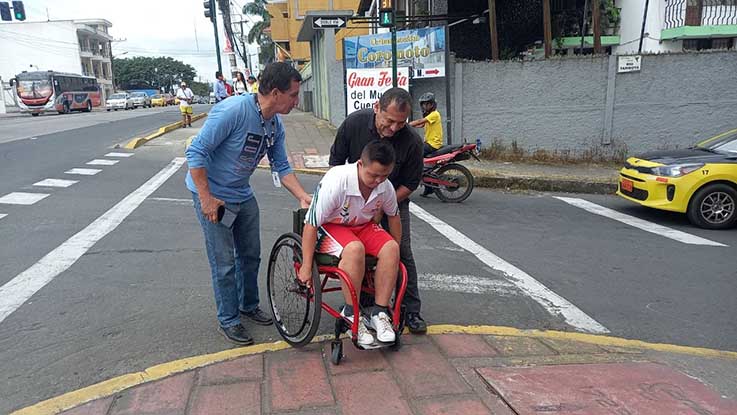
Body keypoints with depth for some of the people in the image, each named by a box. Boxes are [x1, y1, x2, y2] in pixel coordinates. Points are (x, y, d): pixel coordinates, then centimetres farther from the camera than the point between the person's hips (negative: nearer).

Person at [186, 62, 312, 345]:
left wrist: (303, 196, -10)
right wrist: (206, 199, -22)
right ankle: (228, 320, 19)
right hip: (213, 195, -7)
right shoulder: (233, 111, -28)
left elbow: (281, 167, 4)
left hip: (243, 195, 7)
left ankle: (249, 306, 37)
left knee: (251, 255, 16)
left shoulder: (275, 125, -3)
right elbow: (196, 152, -24)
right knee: (225, 263, 0)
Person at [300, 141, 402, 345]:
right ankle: (351, 313, -18)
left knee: (391, 248, -23)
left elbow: (393, 215, 9)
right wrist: (306, 266, -23)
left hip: (363, 225, 5)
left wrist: (396, 256, 12)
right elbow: (311, 224, -25)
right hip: (329, 226, -5)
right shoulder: (335, 181, -30)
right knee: (355, 249, -37)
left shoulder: (385, 186, -13)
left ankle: (379, 312, -13)